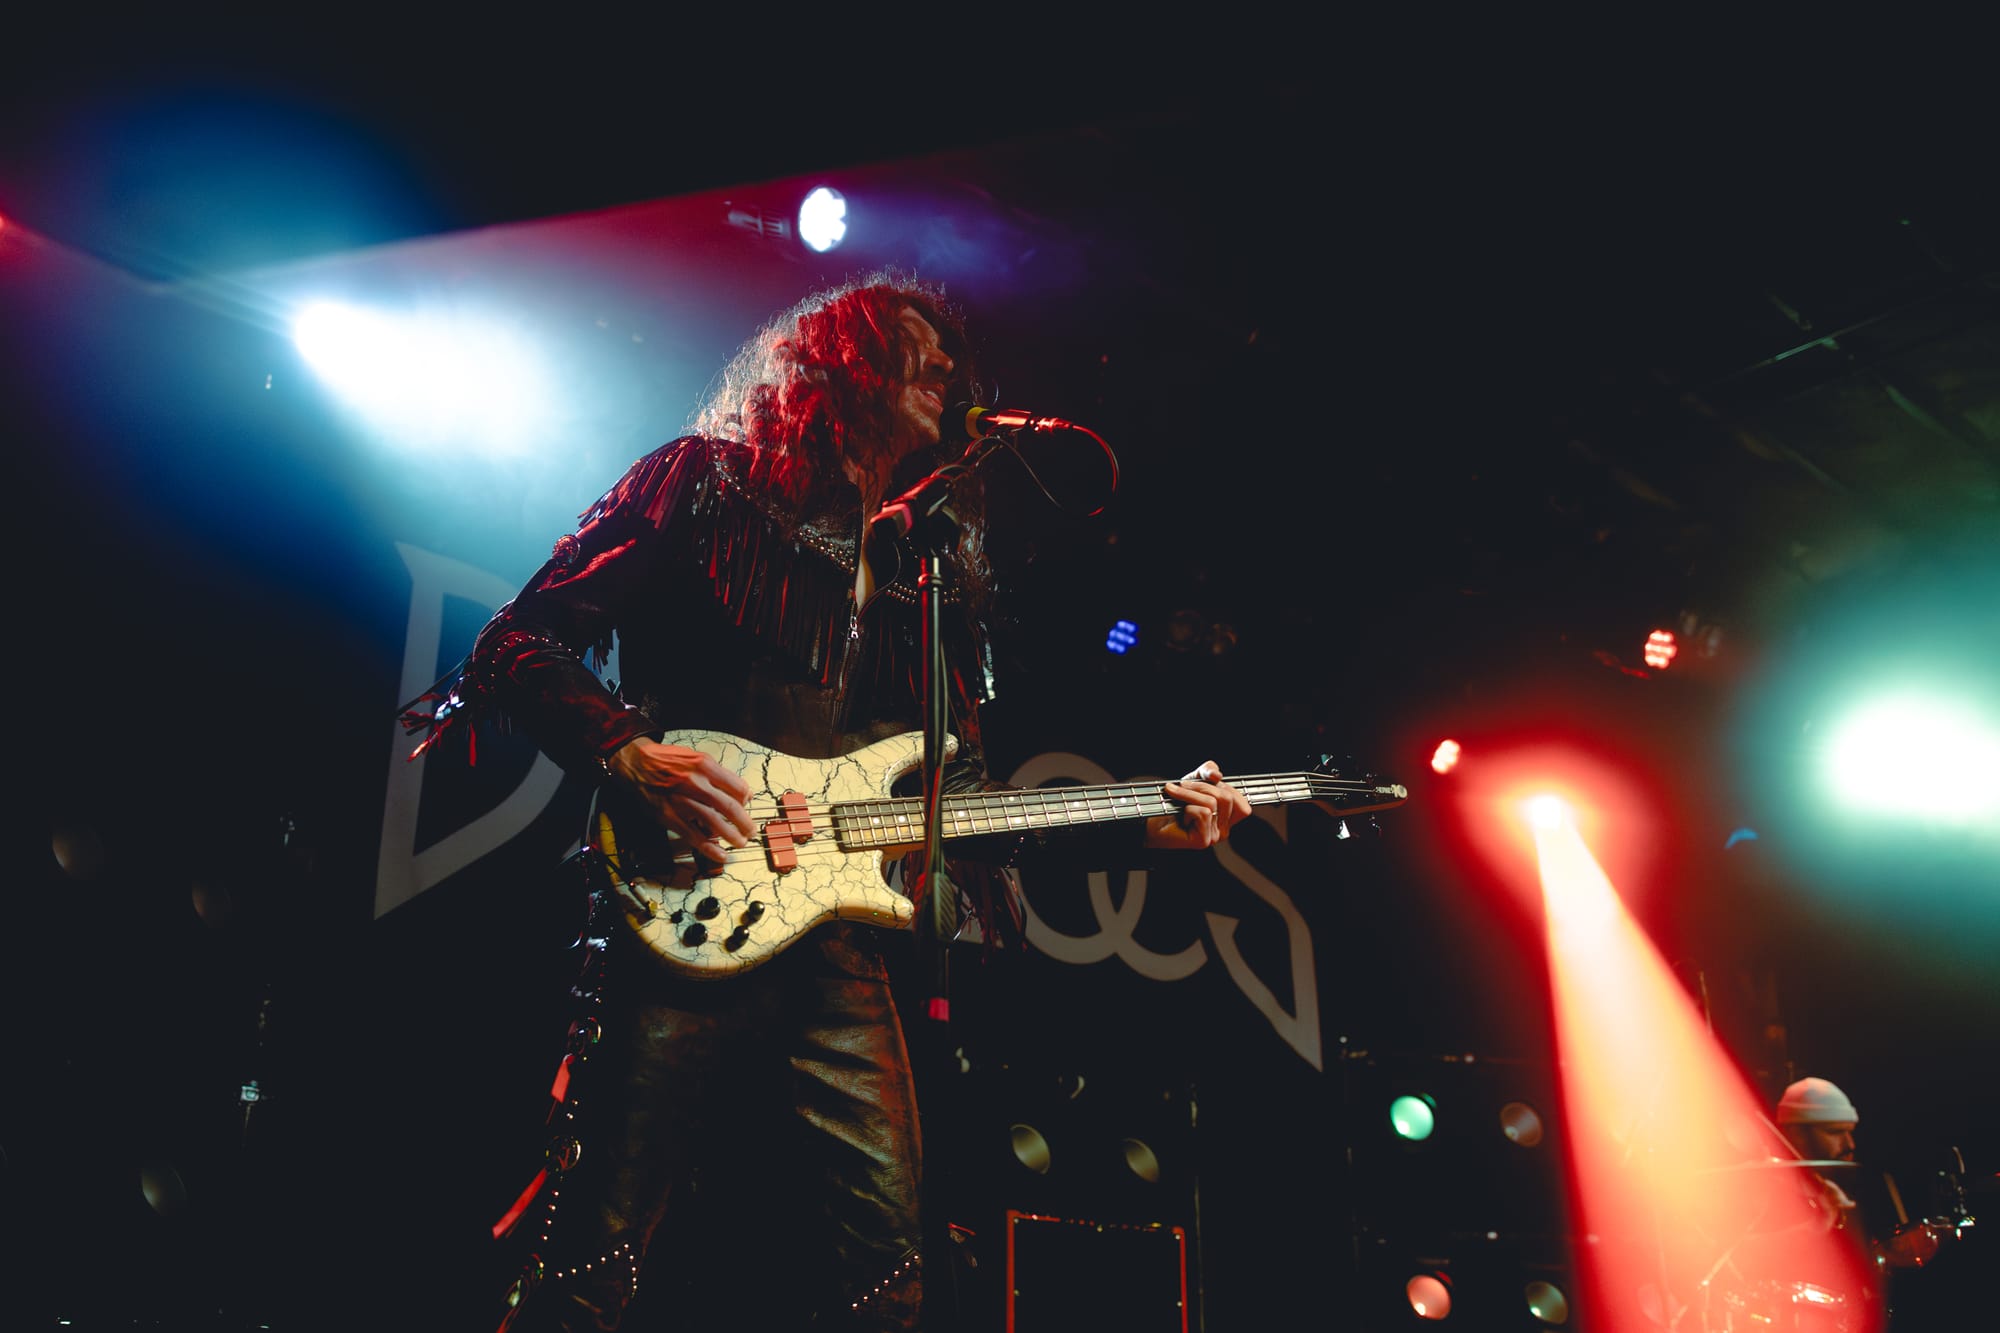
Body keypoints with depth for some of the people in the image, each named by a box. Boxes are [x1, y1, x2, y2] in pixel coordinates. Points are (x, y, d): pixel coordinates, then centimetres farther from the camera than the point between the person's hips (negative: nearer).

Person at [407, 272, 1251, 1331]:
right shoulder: (706, 483, 6)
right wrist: (632, 754, -17)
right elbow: (518, 644, 1)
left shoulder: (935, 571, 21)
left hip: (840, 944, 5)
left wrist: (1144, 823, 9)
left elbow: (953, 788, 18)